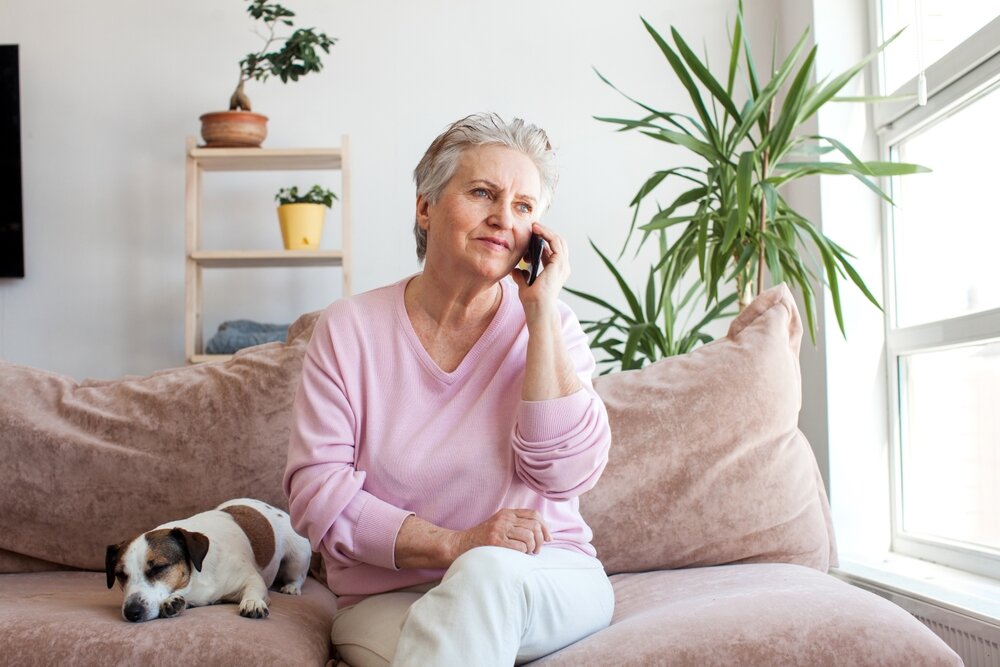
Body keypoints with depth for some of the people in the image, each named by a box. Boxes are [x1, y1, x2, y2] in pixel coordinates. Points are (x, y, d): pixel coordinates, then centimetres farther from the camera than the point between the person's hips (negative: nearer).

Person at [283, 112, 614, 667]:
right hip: (388, 596, 0)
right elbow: (316, 492, -7)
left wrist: (542, 309, -14)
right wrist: (453, 545, -20)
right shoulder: (349, 328, 0)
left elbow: (565, 474, -13)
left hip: (548, 586, 1)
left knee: (490, 572, -34)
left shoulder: (547, 326, 1)